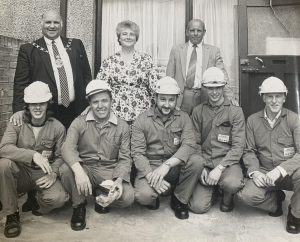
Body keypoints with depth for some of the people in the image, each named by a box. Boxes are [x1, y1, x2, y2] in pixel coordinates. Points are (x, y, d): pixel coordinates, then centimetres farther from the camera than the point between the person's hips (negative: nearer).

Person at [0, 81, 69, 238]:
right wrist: (33, 155, -35)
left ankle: (37, 200, 9)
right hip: (21, 174, 1)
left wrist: (53, 174, -20)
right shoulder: (17, 123, -6)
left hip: (44, 175, -1)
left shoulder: (57, 127, -5)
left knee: (58, 198, -30)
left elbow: (60, 156, 0)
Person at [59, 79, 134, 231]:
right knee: (65, 170, -31)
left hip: (110, 171, 0)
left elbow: (125, 158, 1)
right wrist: (78, 171, -36)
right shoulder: (79, 123, 0)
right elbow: (68, 147, -16)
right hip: (85, 168, 0)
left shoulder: (122, 127, 3)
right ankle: (79, 205, -2)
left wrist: (119, 179, -20)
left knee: (128, 196, -26)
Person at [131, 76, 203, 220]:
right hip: (149, 167, -2)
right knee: (143, 195, -30)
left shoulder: (183, 118, 3)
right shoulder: (142, 120, -2)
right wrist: (151, 176, -26)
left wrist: (167, 165, -28)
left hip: (175, 166, 2)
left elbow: (189, 145, -13)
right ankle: (153, 199, 10)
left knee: (196, 163, -28)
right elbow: (137, 153, -9)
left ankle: (179, 200, -1)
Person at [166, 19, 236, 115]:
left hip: (205, 98, 0)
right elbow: (169, 77, 8)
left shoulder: (214, 51, 8)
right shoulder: (176, 50, 10)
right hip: (182, 97, 0)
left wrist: (229, 95, -13)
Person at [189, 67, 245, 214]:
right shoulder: (198, 111, 8)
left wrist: (219, 168, -18)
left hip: (227, 163, -1)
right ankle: (212, 189, 20)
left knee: (232, 184, -35)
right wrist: (201, 167, -8)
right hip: (204, 162, 2)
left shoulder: (235, 111, 0)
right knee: (198, 207, -15)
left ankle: (227, 198, 3)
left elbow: (238, 146, -6)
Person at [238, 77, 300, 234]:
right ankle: (275, 199, 10)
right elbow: (249, 151, 4)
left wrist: (280, 170, -27)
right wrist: (254, 172, -14)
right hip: (264, 173, 2)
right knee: (247, 195, -26)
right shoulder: (253, 120, 2)